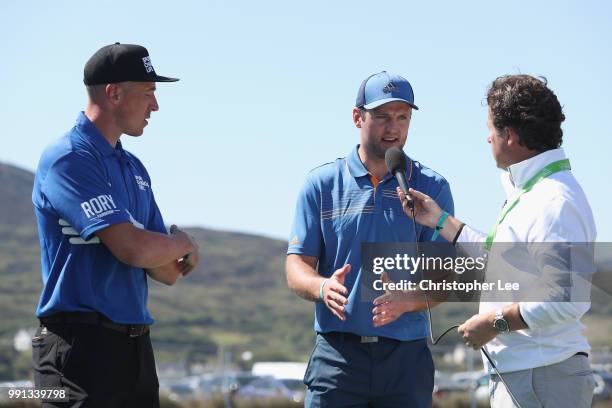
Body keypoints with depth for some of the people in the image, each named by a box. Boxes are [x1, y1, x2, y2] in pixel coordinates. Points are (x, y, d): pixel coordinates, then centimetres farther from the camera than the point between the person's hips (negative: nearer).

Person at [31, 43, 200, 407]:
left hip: (137, 347, 9)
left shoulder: (134, 168, 17)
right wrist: (183, 244, -1)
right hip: (83, 345, -8)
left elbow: (168, 273, 15)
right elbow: (133, 248, -20)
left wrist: (177, 258, -7)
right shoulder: (69, 158, -11)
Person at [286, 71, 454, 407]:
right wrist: (323, 288, -21)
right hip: (337, 351, -1)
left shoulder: (431, 188, 6)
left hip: (406, 354, 1)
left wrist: (406, 301, -22)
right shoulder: (321, 184, 6)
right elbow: (296, 268, 3)